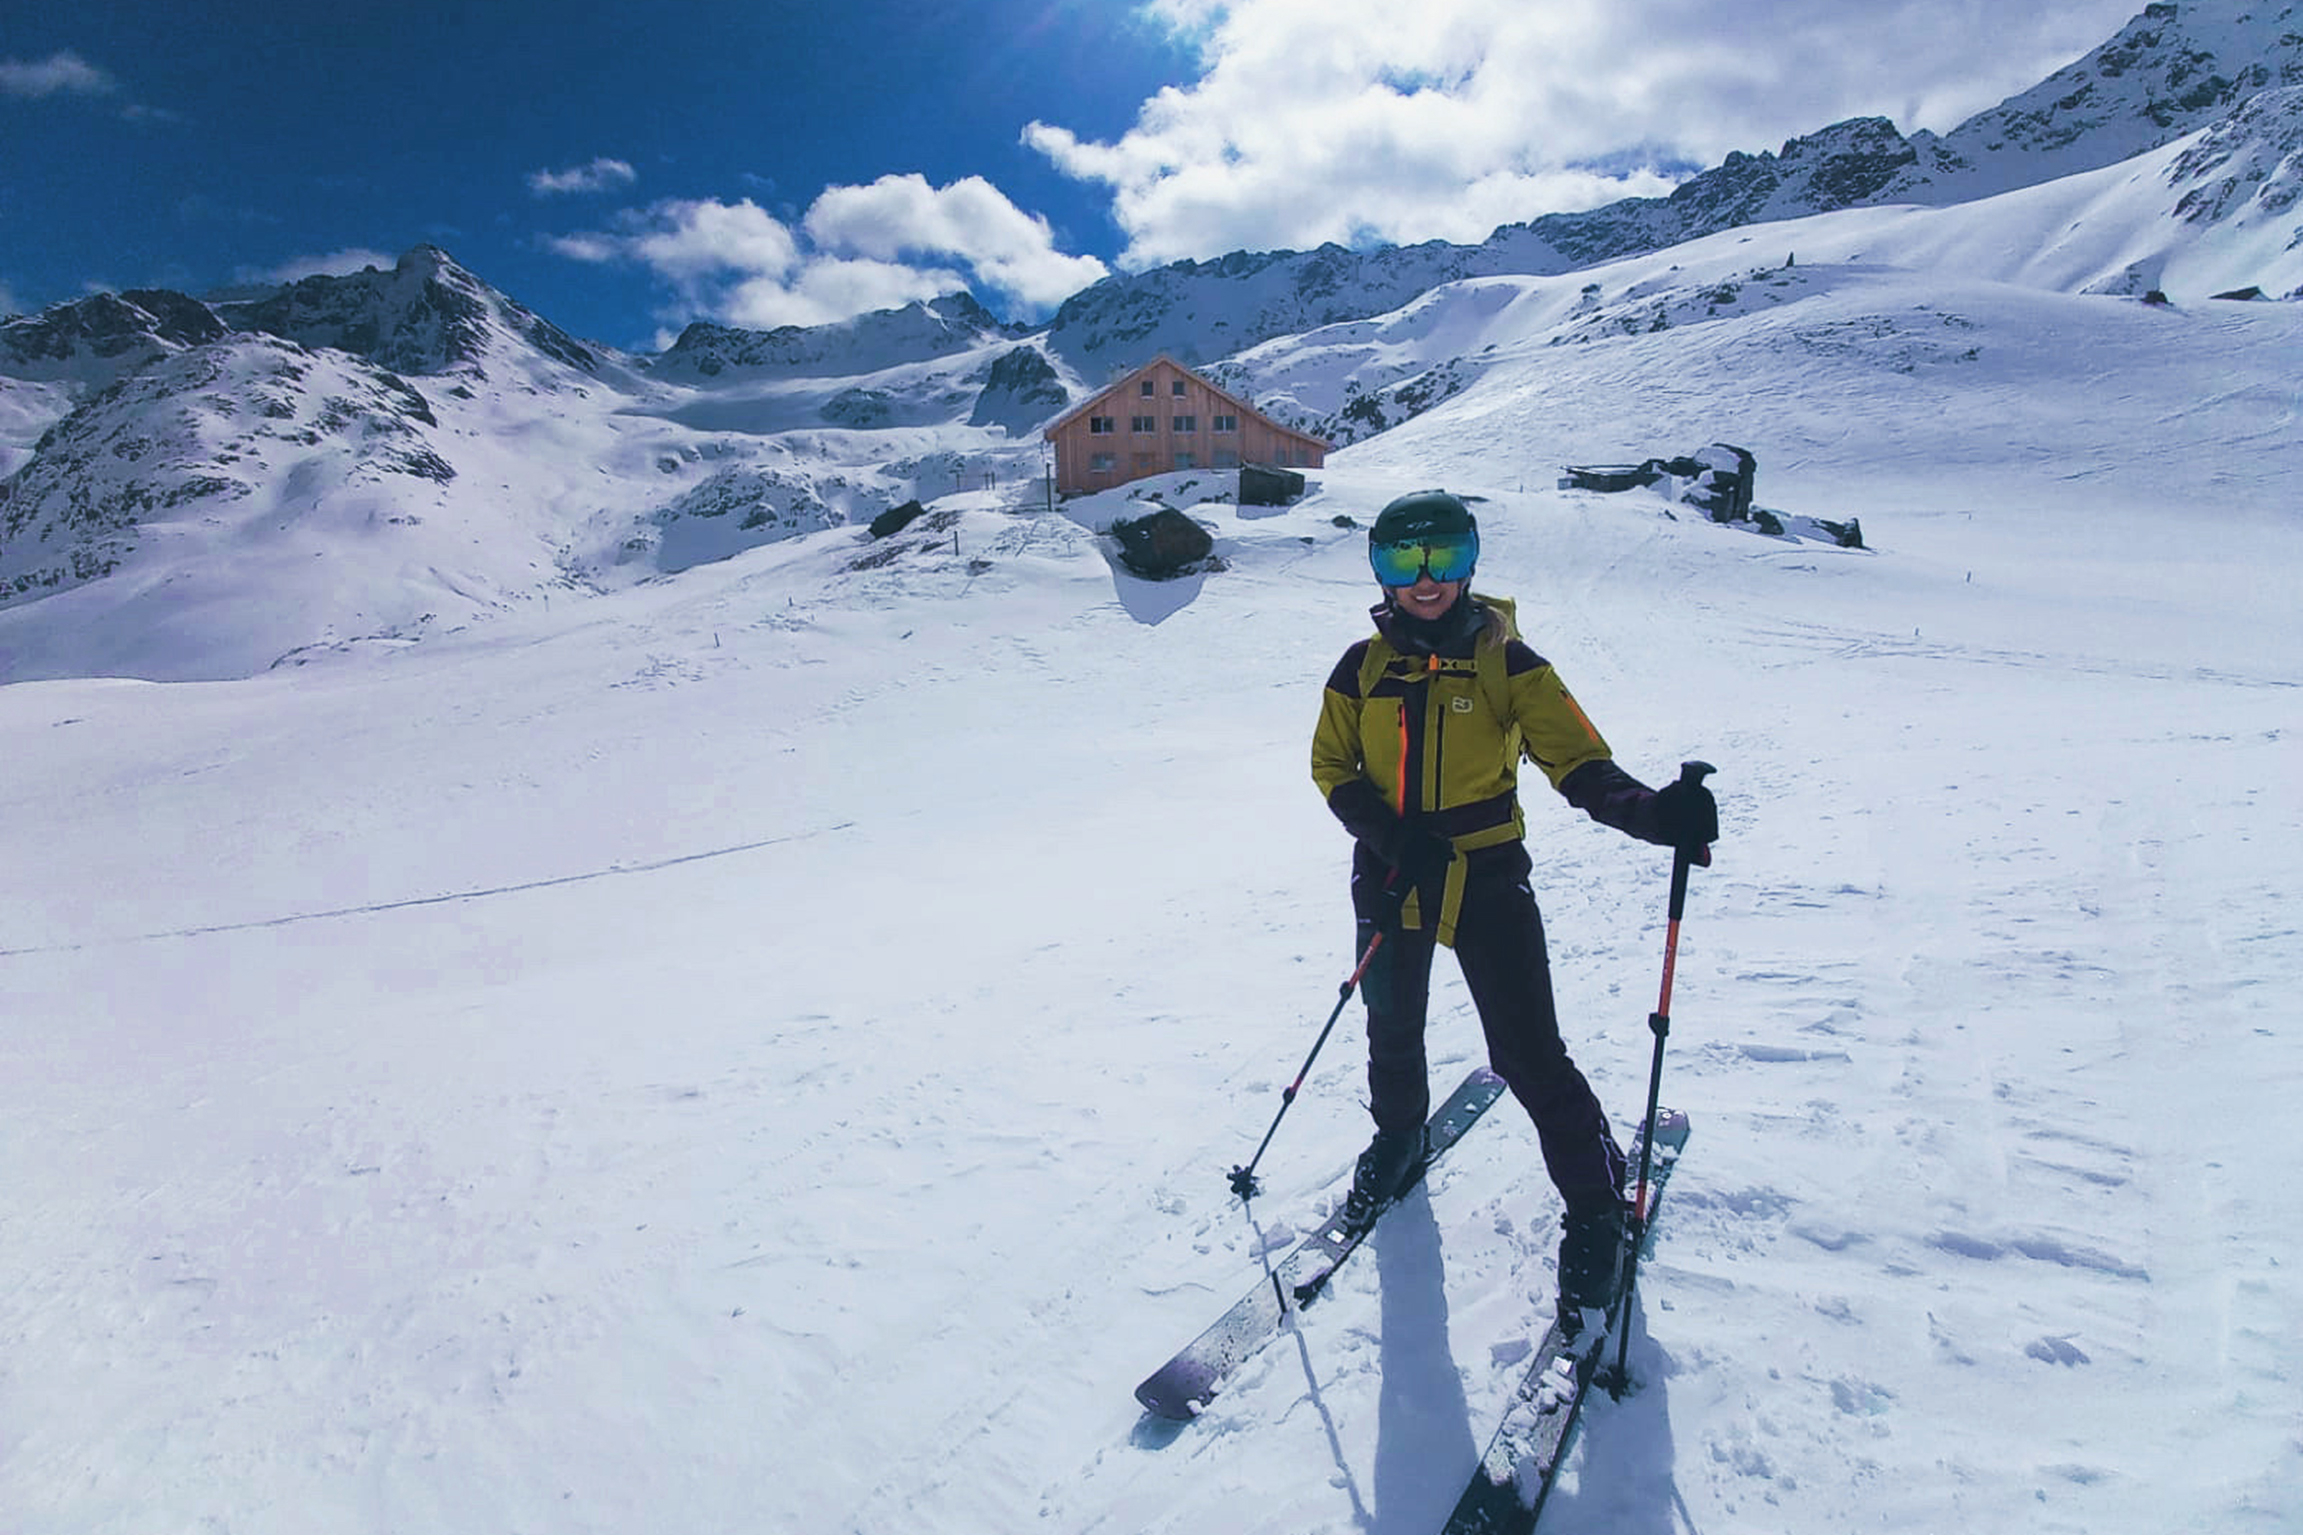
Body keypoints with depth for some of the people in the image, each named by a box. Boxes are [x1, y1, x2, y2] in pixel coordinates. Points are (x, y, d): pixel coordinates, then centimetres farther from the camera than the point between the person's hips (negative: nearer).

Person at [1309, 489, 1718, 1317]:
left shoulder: (1504, 661, -9)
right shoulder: (1362, 667, -2)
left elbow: (1577, 760, -17)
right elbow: (1331, 764, 4)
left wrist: (1654, 813, -37)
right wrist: (1389, 838, -14)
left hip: (1487, 876, -3)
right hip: (1388, 878, 3)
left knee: (1528, 1055, -4)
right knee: (1391, 1029, 21)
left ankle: (1595, 1205, 19)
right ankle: (1398, 1138, 50)